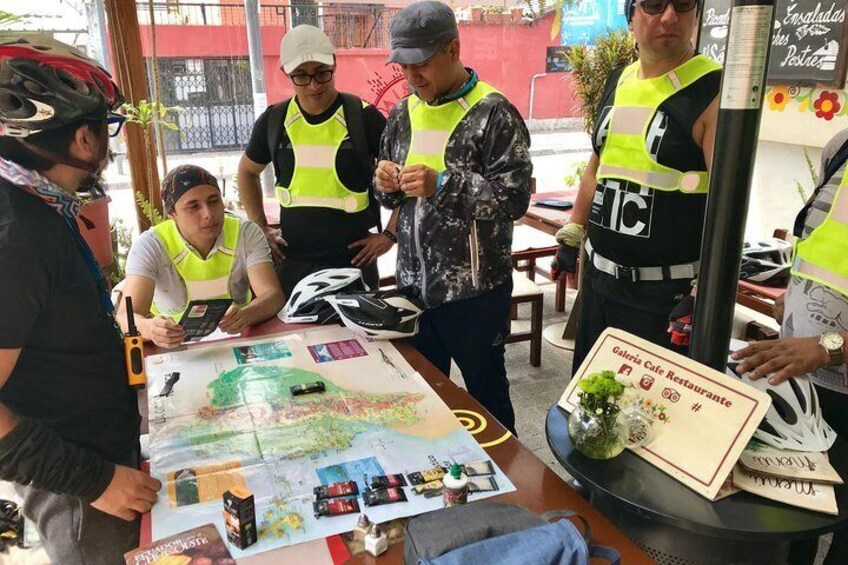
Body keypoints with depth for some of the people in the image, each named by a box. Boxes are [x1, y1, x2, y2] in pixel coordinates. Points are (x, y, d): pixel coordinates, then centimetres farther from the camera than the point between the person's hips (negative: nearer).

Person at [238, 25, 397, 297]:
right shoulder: (274, 120, 2)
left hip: (353, 260, -3)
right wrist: (261, 228, 10)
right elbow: (247, 172, 18)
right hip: (292, 260, 3)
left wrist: (390, 234, -7)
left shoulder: (364, 118, -9)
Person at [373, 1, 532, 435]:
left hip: (474, 289, -6)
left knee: (485, 390, 12)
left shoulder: (492, 113, -12)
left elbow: (515, 198, -18)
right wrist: (387, 184, -6)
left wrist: (442, 185, -25)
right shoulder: (403, 113, 8)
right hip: (414, 283, 6)